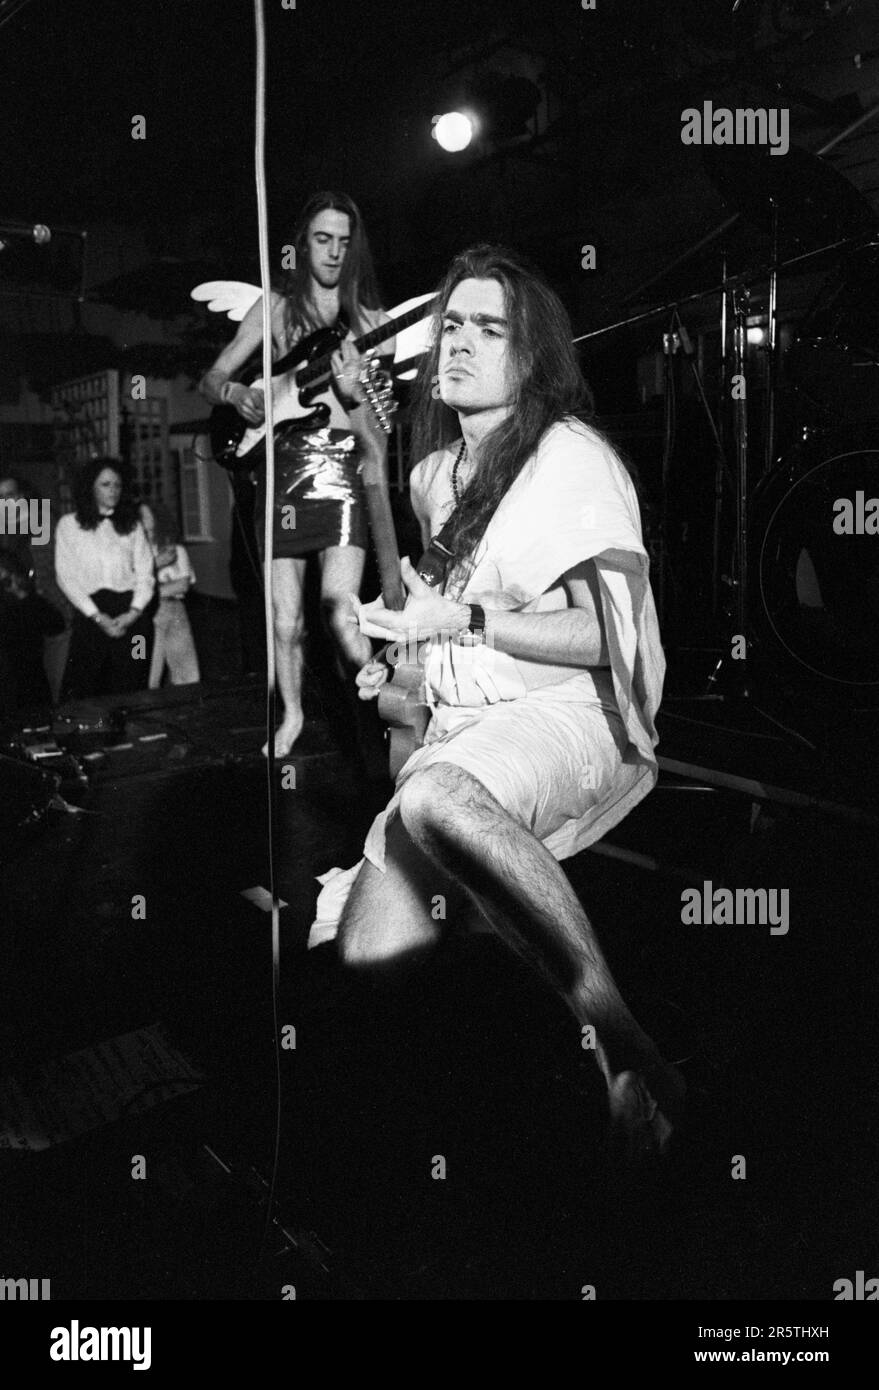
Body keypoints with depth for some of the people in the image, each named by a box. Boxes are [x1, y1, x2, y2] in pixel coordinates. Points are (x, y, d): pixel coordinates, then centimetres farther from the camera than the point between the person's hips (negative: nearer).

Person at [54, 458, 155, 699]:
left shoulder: (132, 525, 15)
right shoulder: (69, 525, 8)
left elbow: (145, 573, 9)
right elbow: (65, 576, 2)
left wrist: (134, 612, -7)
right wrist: (97, 616, -8)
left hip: (131, 616, 2)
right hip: (90, 614, -1)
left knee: (129, 689, -2)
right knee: (82, 688, -6)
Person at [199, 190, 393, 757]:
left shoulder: (370, 321, 8)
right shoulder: (275, 309, 11)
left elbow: (376, 439, 3)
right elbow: (210, 380, 13)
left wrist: (353, 394, -18)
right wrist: (237, 392, -10)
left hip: (341, 468, -2)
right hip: (281, 470, 2)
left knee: (341, 616, -17)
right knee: (286, 621, 6)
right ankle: (293, 715, 28)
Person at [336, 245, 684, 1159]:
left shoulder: (573, 457, -3)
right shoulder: (434, 473, 20)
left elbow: (612, 635, -12)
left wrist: (461, 621, -17)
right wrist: (403, 660, 15)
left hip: (573, 712, -6)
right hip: (459, 729, 6)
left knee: (436, 798, -41)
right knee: (371, 953, -16)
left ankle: (626, 1049, -31)